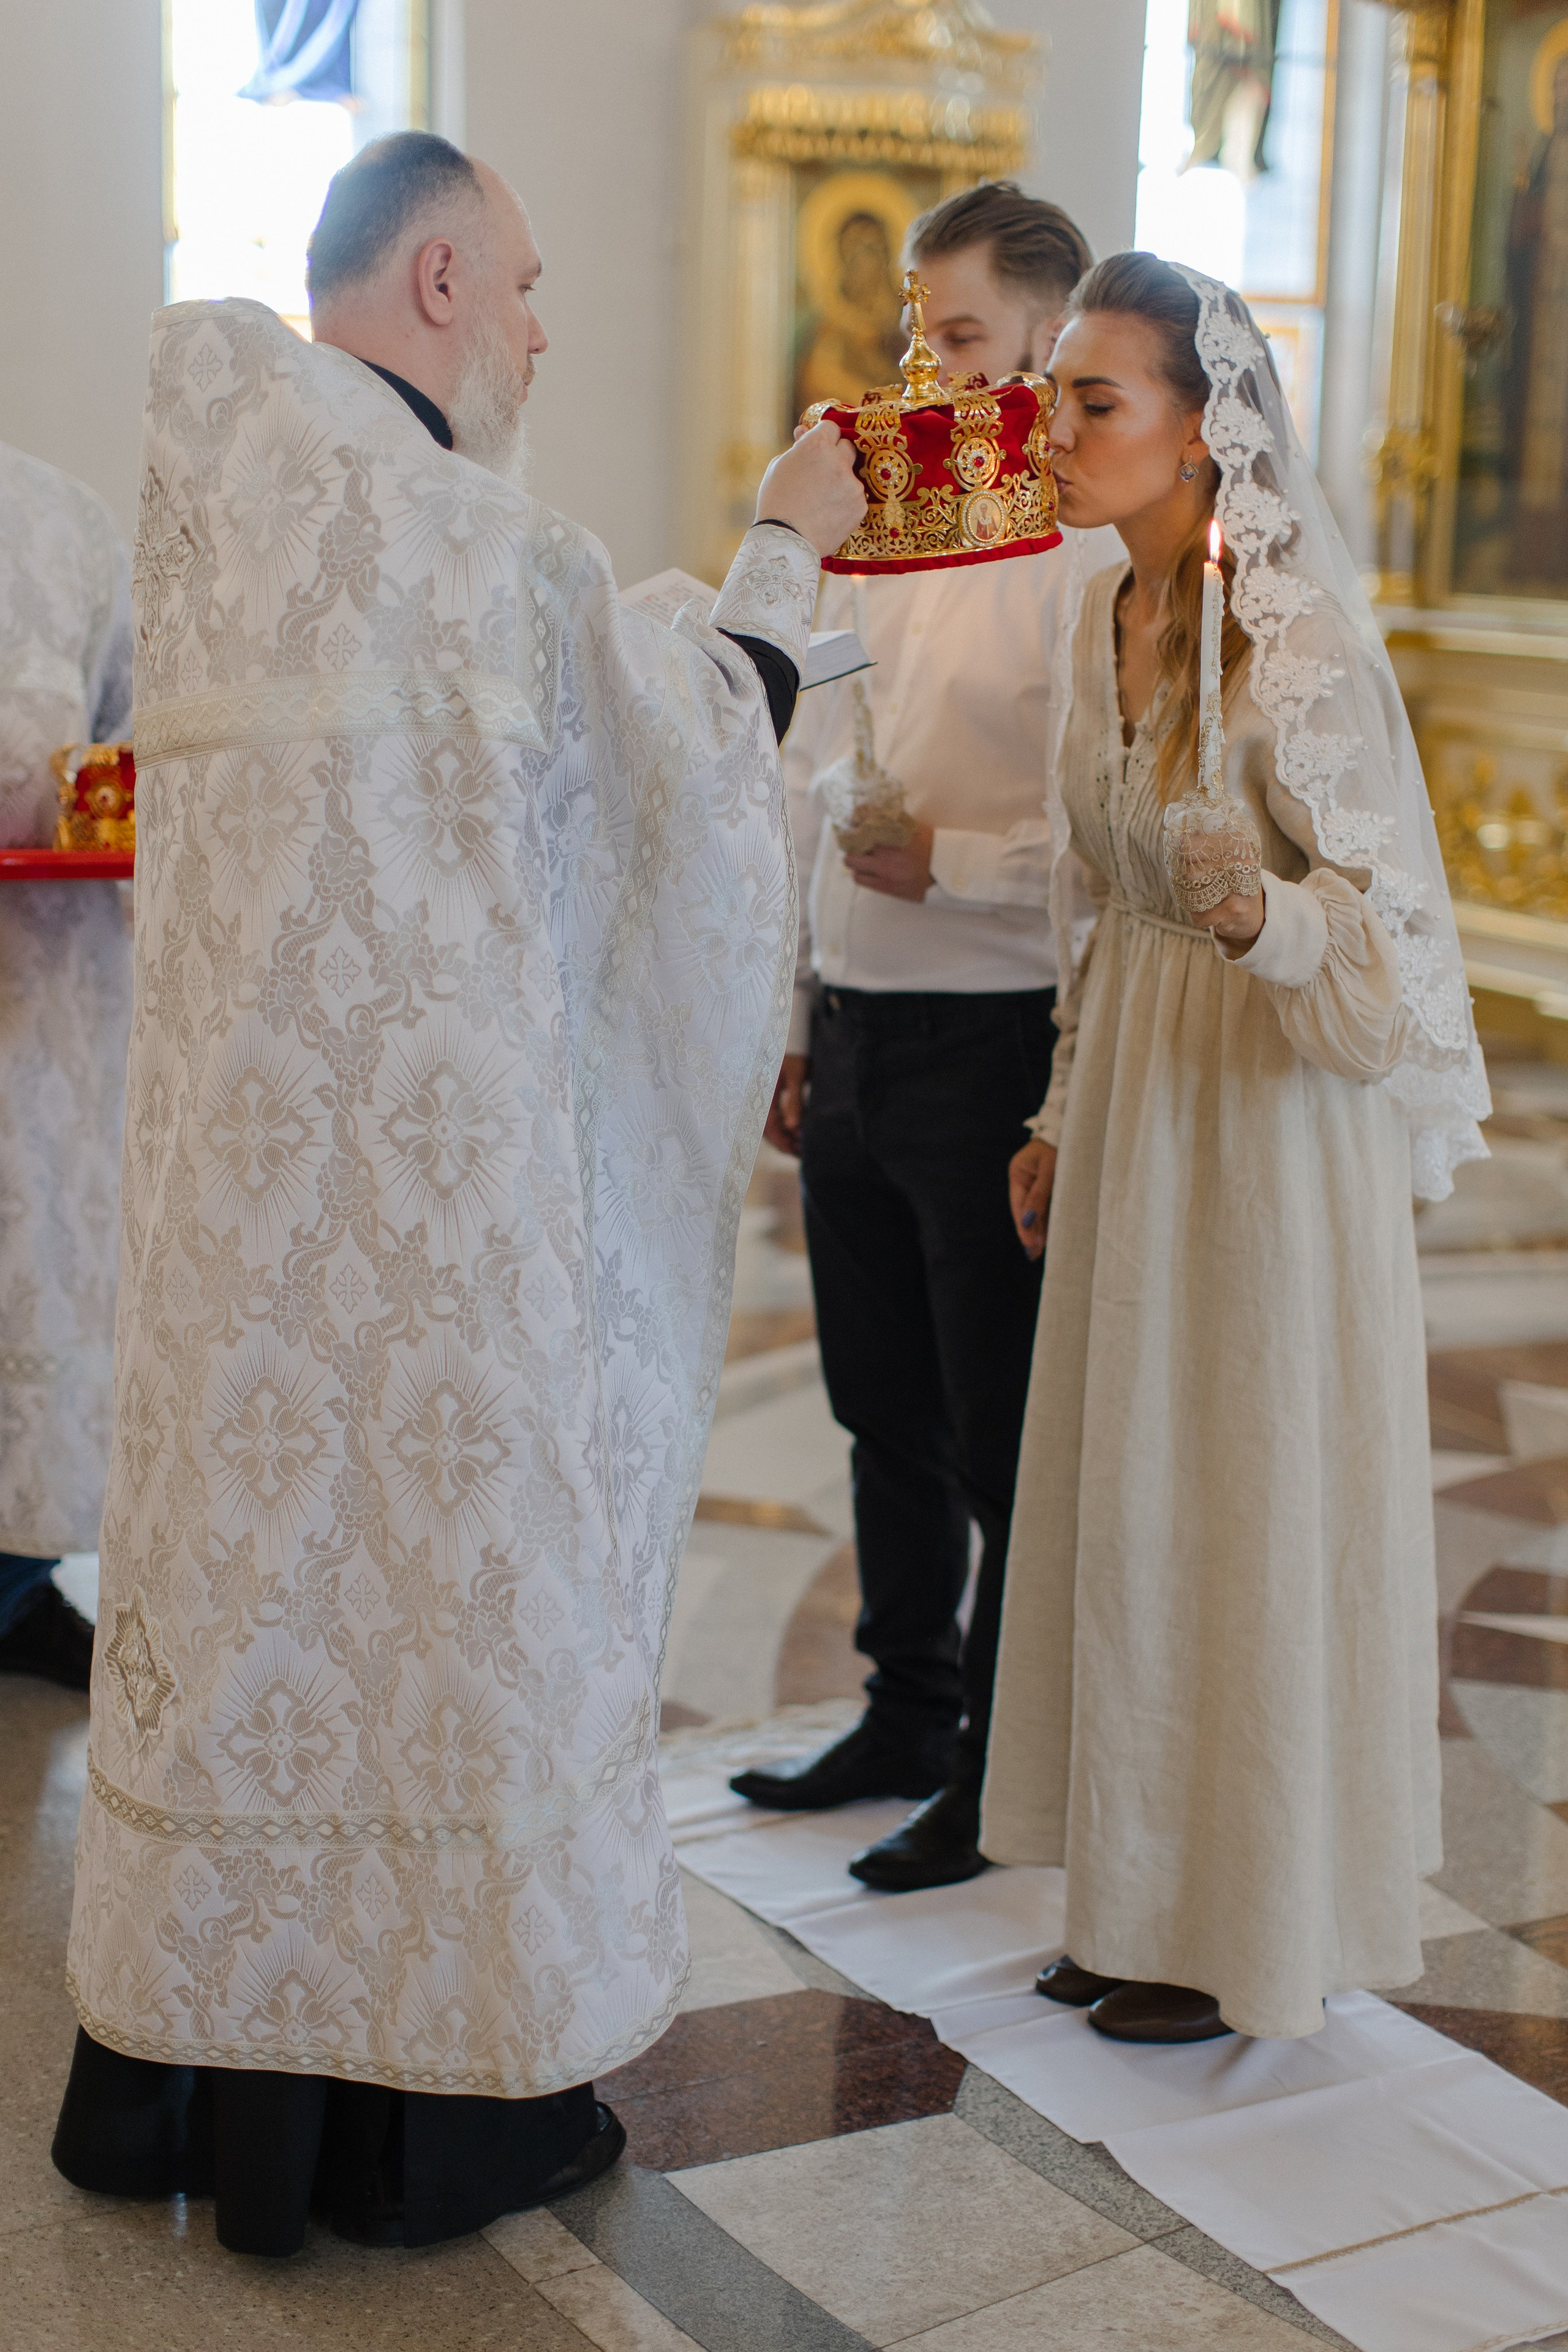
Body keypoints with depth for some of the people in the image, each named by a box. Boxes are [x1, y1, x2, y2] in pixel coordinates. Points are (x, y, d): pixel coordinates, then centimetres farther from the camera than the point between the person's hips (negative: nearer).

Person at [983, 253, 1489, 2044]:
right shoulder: (1107, 617, 7)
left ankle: (1249, 1929, 19)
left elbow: (1388, 925, -17)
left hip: (1273, 1115, -8)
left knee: (1246, 1509, 2)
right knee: (1124, 1498, 13)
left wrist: (1257, 912, -37)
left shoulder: (1298, 643, -17)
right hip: (1137, 1089, 8)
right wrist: (1065, 1118, 17)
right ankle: (1144, 1899, 28)